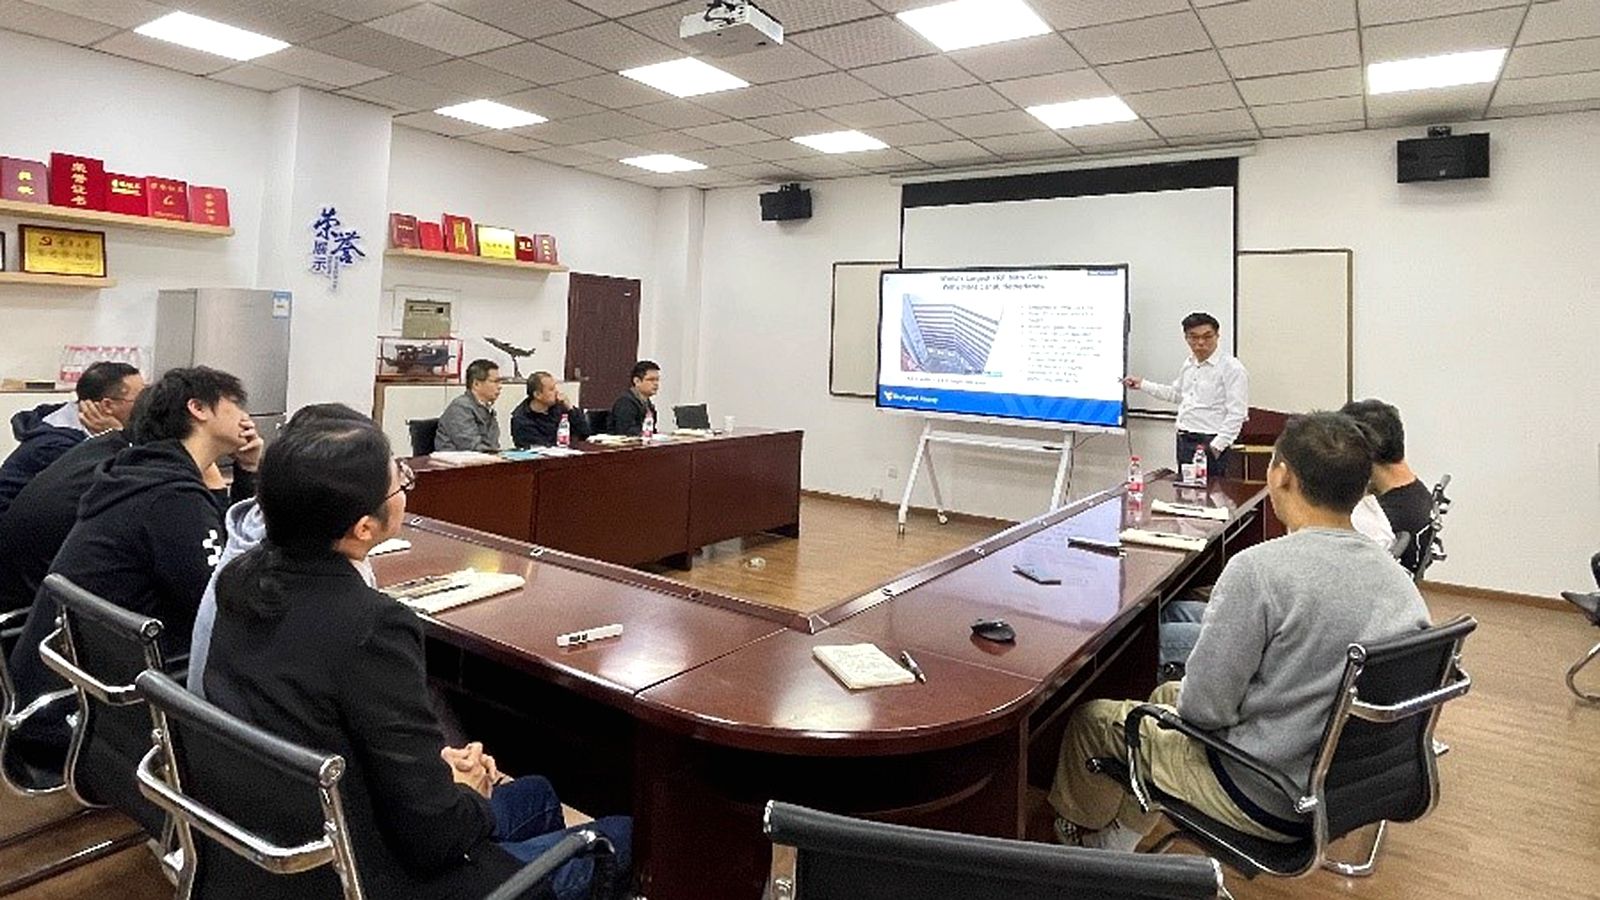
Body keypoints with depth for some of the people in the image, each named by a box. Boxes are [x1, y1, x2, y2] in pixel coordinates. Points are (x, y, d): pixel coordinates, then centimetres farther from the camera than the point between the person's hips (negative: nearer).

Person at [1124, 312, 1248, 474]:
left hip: (1210, 443, -7)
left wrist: (1216, 446, -19)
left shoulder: (1232, 368, -11)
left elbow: (1236, 414, -15)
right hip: (1184, 441, 8)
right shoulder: (1188, 364, 13)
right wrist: (1142, 385, 29)